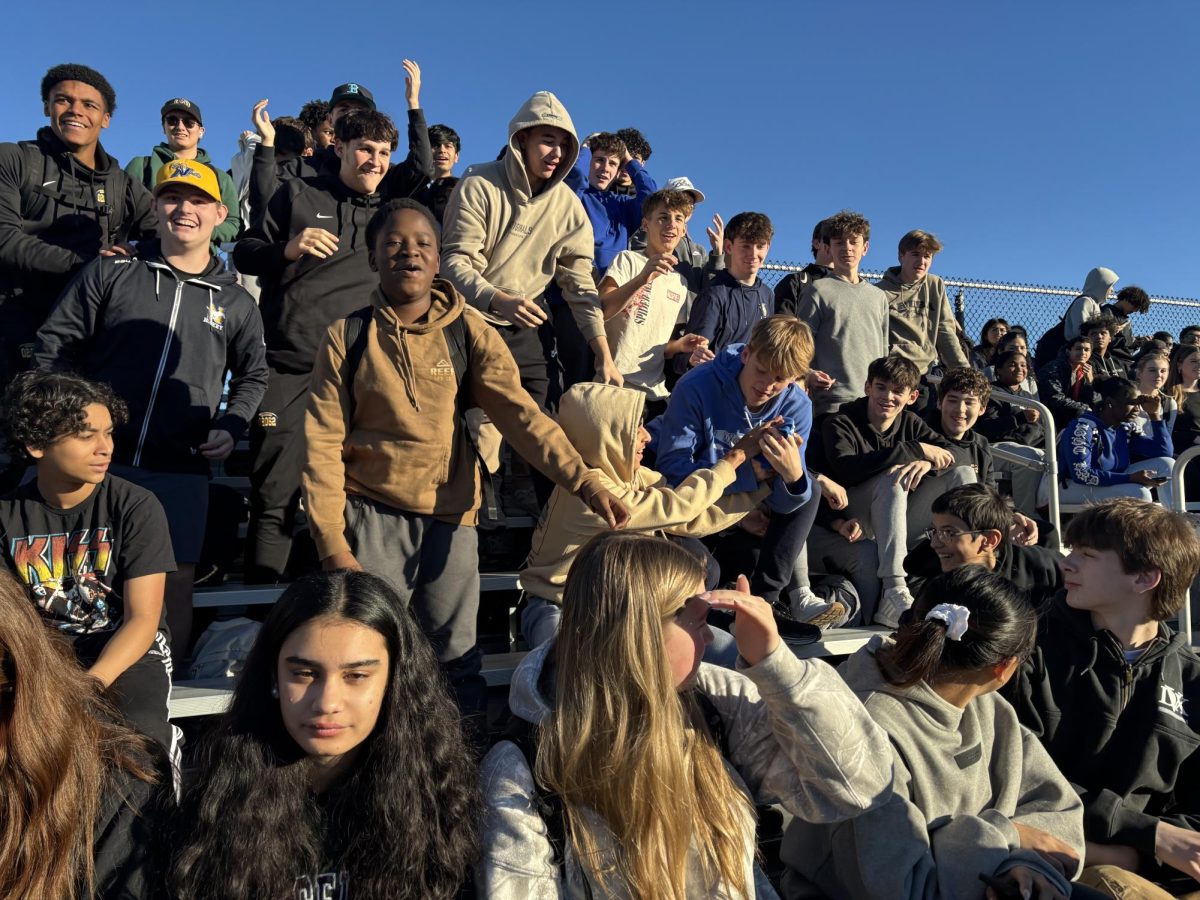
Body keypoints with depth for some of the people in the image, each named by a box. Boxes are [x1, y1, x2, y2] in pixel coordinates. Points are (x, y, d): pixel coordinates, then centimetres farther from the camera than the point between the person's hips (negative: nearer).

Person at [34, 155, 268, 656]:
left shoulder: (235, 302, 10)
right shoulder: (111, 272, 7)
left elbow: (253, 376, 18)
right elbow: (55, 344, 7)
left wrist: (231, 428, 2)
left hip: (181, 469, 1)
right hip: (96, 457, 0)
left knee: (176, 578, 3)